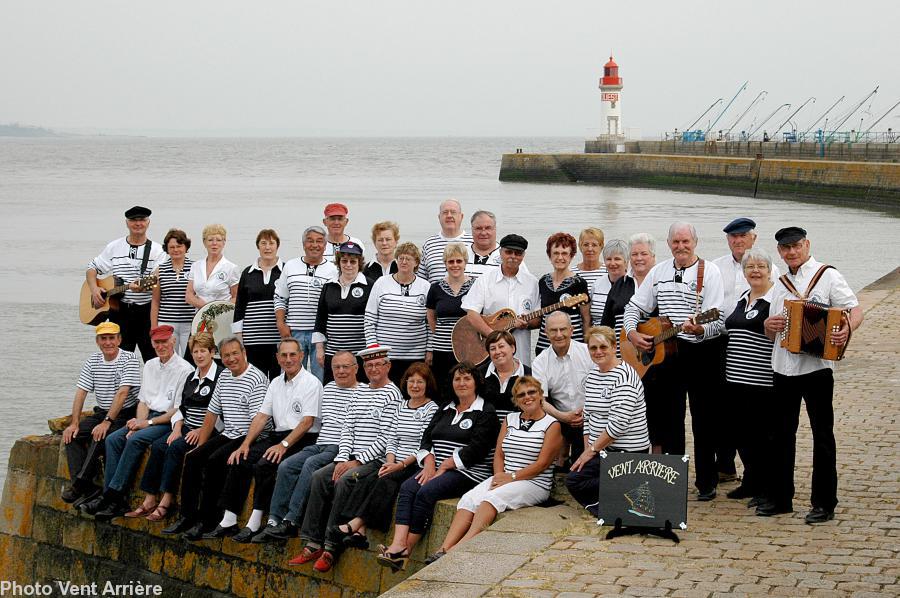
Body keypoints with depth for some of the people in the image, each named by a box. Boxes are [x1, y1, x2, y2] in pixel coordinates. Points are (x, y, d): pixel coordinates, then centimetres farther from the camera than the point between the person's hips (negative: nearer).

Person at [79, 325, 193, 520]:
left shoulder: (184, 369, -7)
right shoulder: (150, 366, 17)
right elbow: (143, 400, 16)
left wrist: (149, 422, -14)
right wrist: (138, 422, -4)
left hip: (169, 421, -7)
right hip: (149, 418, 7)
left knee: (135, 440, -29)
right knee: (113, 439, -15)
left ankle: (111, 495, -26)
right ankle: (115, 501, -23)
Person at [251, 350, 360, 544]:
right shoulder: (328, 388, 23)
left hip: (341, 448, -7)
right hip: (320, 445, 7)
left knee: (311, 464, -31)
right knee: (285, 466, -15)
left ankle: (291, 521, -31)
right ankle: (274, 520, -19)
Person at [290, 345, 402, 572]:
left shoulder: (392, 394, -5)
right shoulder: (360, 392, 18)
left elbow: (385, 437, -12)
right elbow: (347, 427, 12)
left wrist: (357, 461, -15)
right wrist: (343, 459, -3)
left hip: (376, 460, -7)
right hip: (352, 458, 7)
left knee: (345, 480, -29)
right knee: (319, 477, -15)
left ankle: (331, 548, -27)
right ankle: (313, 544, -16)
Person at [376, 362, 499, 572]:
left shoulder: (485, 412, 1)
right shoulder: (445, 410, 24)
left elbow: (476, 449, -10)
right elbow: (426, 439, 15)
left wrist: (443, 467, -13)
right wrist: (429, 463, -6)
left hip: (467, 473, -6)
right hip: (435, 467, 6)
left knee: (426, 493, -29)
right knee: (407, 488, -23)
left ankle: (406, 551, -27)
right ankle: (398, 544, -38)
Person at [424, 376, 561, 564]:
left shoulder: (552, 425, 1)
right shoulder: (510, 420, 18)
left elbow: (542, 463, -8)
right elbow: (499, 453, 14)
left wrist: (512, 477, -14)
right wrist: (499, 476, -6)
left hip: (534, 484, -5)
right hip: (504, 479, 5)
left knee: (492, 498, -32)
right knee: (469, 499, -23)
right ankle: (443, 550, -37)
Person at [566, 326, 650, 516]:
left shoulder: (623, 376, -15)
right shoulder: (591, 376, 13)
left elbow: (618, 423, -21)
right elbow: (588, 416, 17)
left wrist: (592, 450, -15)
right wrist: (587, 450, 5)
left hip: (627, 451, -9)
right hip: (602, 450, 9)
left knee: (574, 481, -18)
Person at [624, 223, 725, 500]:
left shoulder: (709, 272, -4)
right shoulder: (658, 272, 11)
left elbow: (719, 320, -12)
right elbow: (634, 306, 17)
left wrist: (699, 329, -32)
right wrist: (632, 333, 0)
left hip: (701, 353, -4)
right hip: (667, 353, 5)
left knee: (704, 421, 0)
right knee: (670, 420, 10)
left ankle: (706, 482, 9)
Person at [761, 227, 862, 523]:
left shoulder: (827, 276, -2)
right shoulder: (781, 284, 15)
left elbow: (855, 310, -8)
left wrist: (846, 330, -29)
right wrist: (769, 325, -5)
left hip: (816, 366, -6)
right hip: (784, 367, 6)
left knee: (822, 434, 0)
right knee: (781, 434, 10)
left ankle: (824, 503, 5)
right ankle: (779, 498, 19)